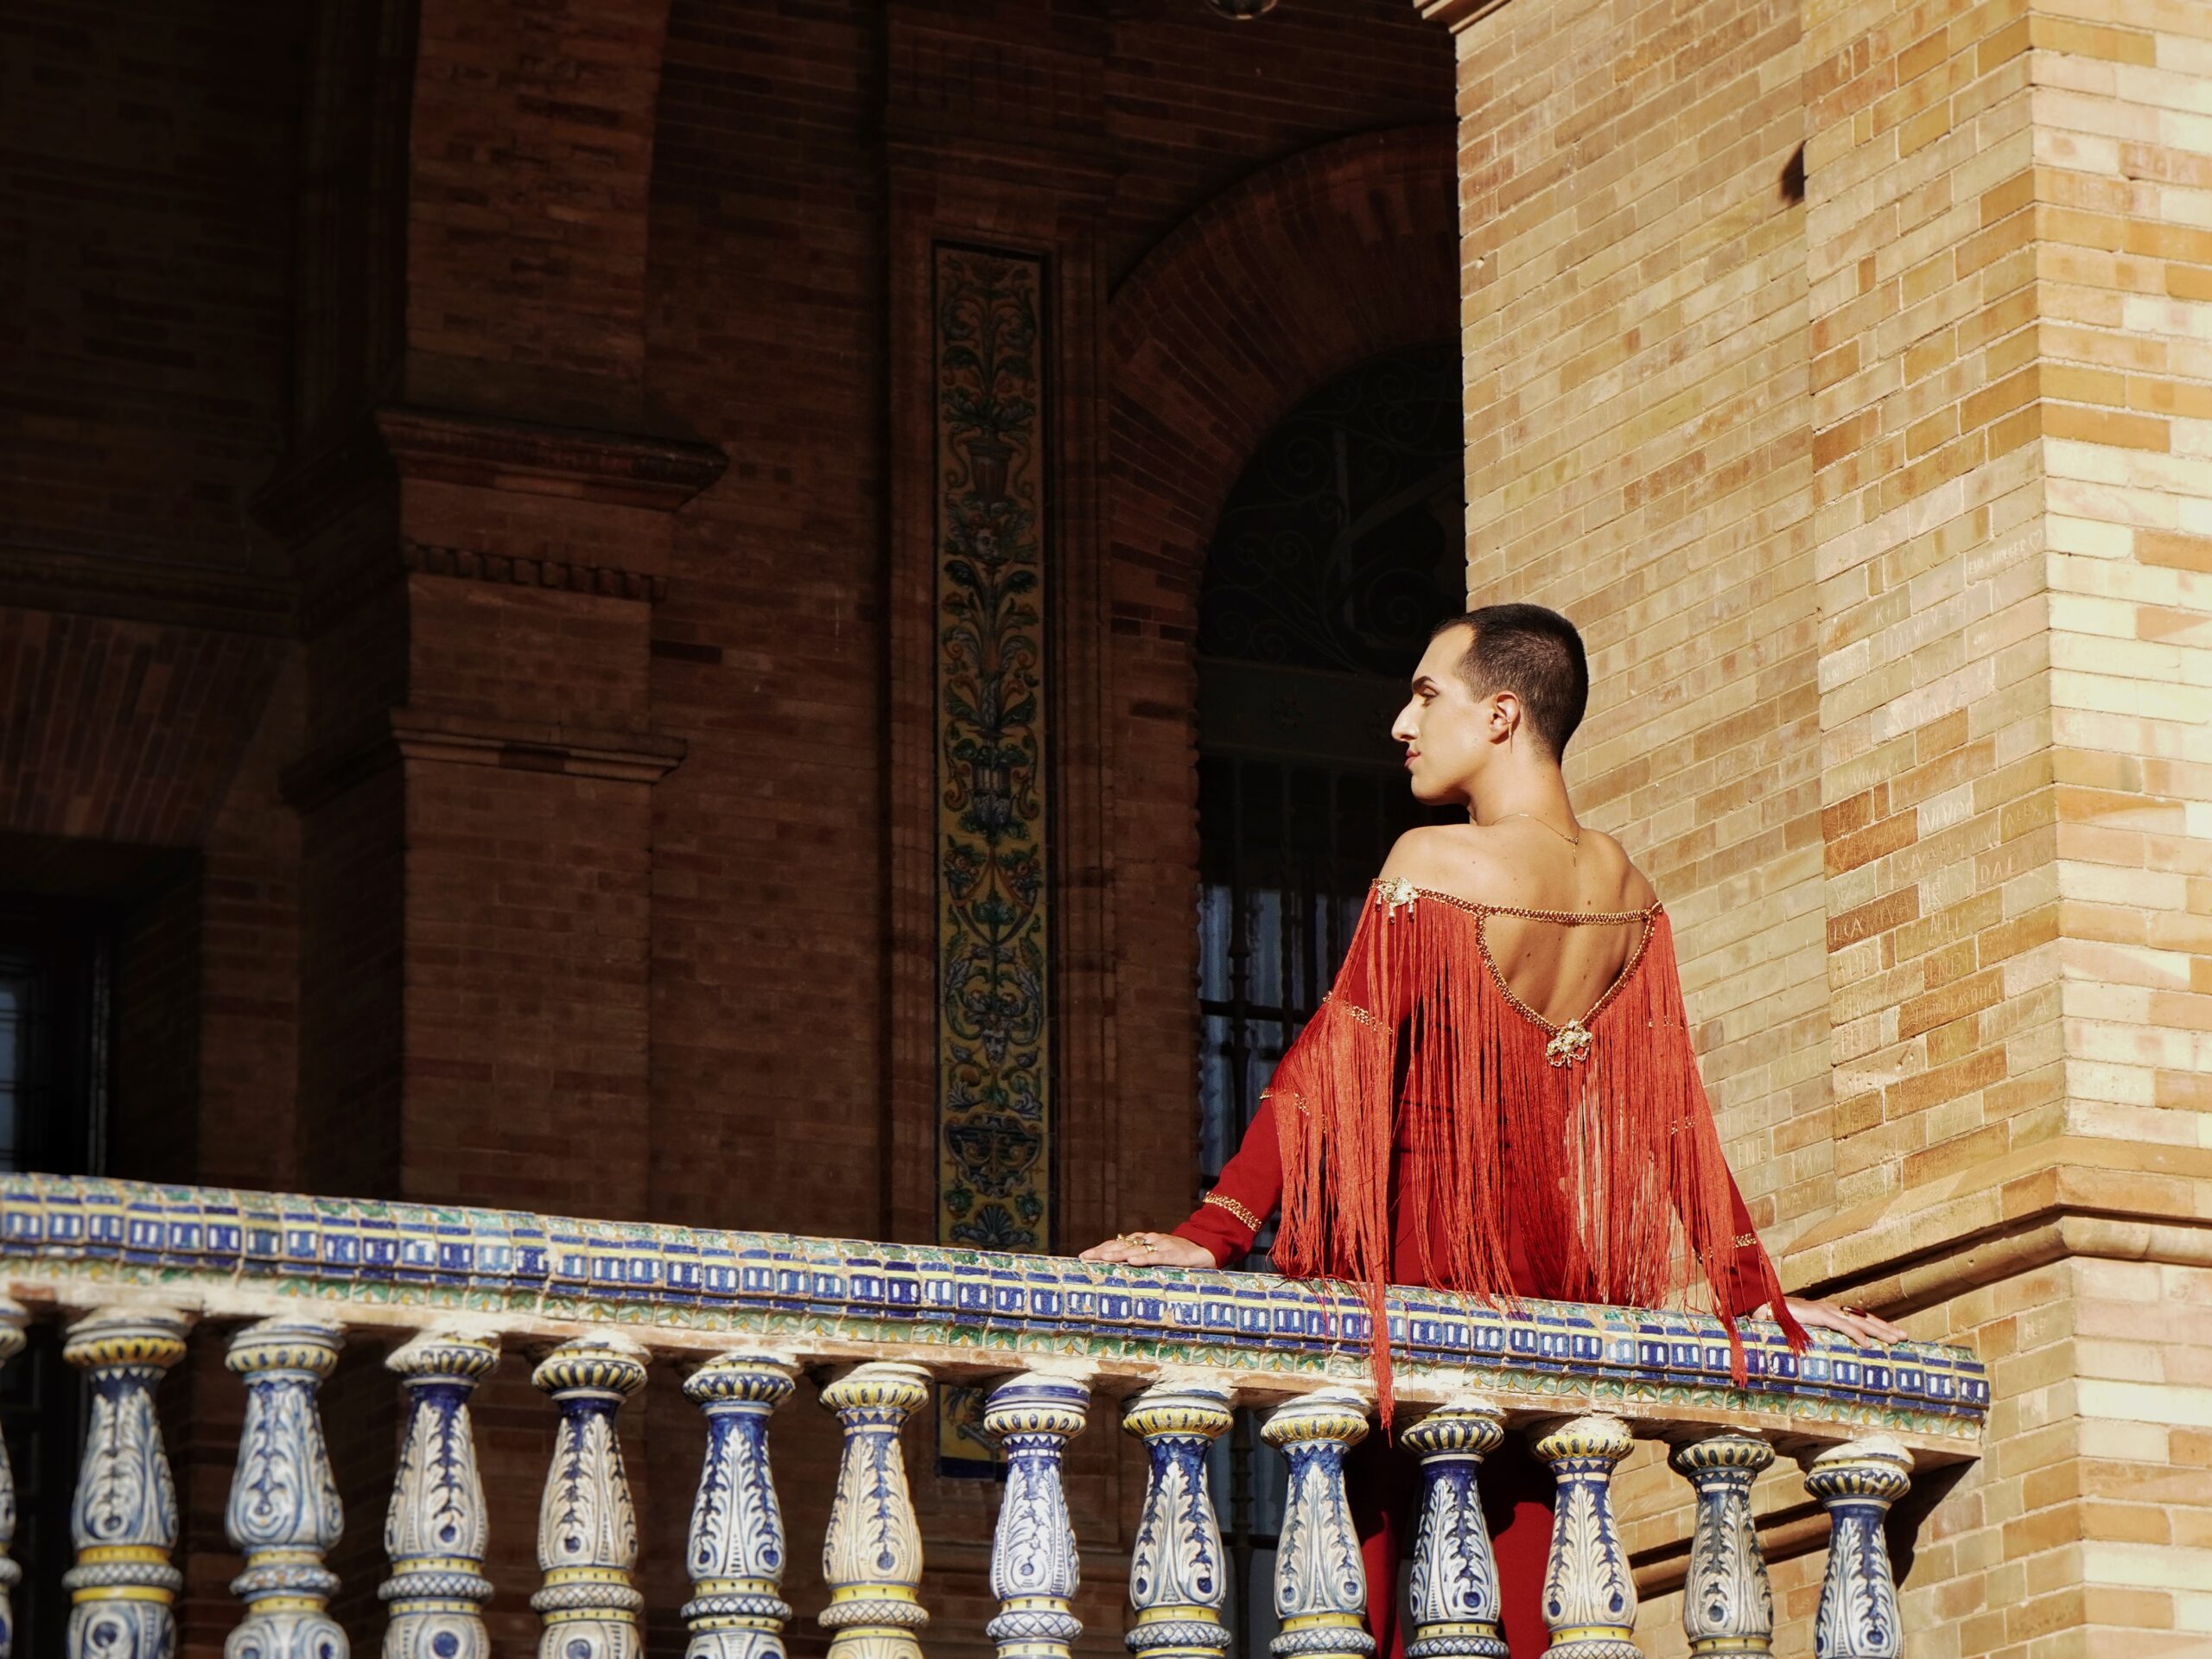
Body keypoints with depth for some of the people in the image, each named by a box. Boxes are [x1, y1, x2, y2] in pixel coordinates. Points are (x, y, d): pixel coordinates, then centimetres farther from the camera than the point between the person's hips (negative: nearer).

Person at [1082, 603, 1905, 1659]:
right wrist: (1756, 1295, 14)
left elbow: (1330, 1068, -15)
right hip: (1553, 1273, 6)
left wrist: (1211, 1235, -16)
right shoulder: (1625, 890, 6)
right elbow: (1671, 1109, 8)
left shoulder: (1432, 866, -10)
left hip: (1421, 1259, -6)